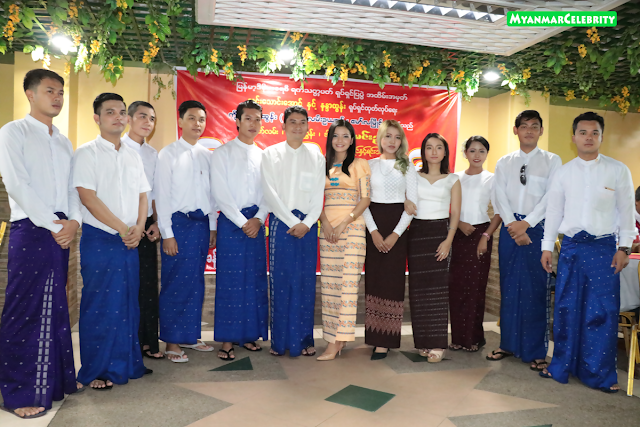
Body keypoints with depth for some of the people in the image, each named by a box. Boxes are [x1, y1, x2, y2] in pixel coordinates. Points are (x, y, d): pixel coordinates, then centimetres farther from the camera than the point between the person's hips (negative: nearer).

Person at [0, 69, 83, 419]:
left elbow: (72, 187, 13)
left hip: (61, 232, 6)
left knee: (56, 308, 12)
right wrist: (52, 224, -13)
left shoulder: (63, 141, 18)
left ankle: (57, 380, 23)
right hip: (30, 230, -6)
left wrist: (74, 221, -5)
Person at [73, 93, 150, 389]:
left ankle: (126, 363, 23)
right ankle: (95, 371, 14)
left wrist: (138, 228, -5)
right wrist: (122, 229, -13)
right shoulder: (87, 153, -3)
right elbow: (87, 197, -12)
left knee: (128, 303, 10)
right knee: (99, 305, 1)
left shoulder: (133, 156, 14)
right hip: (99, 239, -5)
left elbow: (142, 195, 12)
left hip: (130, 241, 5)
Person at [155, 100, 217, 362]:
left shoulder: (207, 156, 11)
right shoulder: (168, 154, -3)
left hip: (202, 223, 5)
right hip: (178, 222, -5)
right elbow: (161, 195, -6)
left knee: (196, 283, 11)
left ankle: (190, 336, 24)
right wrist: (167, 234, -10)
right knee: (175, 283, -1)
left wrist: (212, 227, 10)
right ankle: (172, 342, 11)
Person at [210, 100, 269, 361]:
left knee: (255, 279, 5)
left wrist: (258, 219, -6)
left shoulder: (263, 156, 13)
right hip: (231, 221, -4)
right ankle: (227, 340, 5)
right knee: (230, 280, -3)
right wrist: (242, 222, -10)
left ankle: (248, 334, 18)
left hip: (256, 223, 4)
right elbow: (220, 193, -6)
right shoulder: (223, 153, 1)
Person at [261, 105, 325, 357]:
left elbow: (318, 195, 5)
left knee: (306, 281, 2)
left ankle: (304, 339, 12)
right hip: (280, 223, -1)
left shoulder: (316, 157, 11)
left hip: (307, 225, 2)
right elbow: (270, 193, -3)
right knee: (280, 280, -1)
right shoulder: (270, 154, 5)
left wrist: (307, 223, -9)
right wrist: (292, 222, -10)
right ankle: (279, 340, 9)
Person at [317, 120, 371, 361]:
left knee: (347, 282, -8)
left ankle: (337, 341, -5)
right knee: (329, 283, 2)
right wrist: (325, 222, -6)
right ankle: (335, 338, 10)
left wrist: (344, 223, -13)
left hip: (352, 227, -4)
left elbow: (365, 199, -3)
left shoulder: (359, 165, 4)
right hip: (327, 227, 4)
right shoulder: (324, 166, 15)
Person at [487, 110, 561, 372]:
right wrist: (513, 226, -11)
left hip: (538, 228, -2)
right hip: (510, 229, 3)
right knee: (509, 288, 7)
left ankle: (535, 352, 10)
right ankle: (509, 344, 19)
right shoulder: (504, 163, 12)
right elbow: (500, 197, 1)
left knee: (537, 289, -1)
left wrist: (526, 223, -15)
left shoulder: (552, 161, 4)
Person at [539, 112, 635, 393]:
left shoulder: (618, 171, 3)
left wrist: (624, 248, -2)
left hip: (603, 248, -2)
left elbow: (626, 211, 4)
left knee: (602, 311, 0)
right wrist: (547, 247, 7)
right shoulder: (564, 173, 7)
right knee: (566, 308, 7)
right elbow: (554, 211, 10)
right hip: (570, 246, 2)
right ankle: (562, 367, 22)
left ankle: (601, 374, 15)